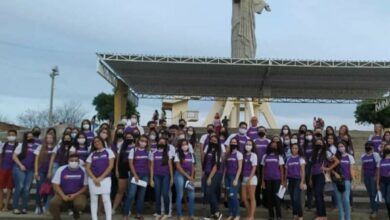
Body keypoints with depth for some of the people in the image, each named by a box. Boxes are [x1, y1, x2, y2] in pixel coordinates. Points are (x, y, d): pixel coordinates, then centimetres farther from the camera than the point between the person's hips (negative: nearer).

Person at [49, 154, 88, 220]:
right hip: (62, 194, 1)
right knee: (53, 203, -28)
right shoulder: (61, 170, -10)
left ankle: (76, 211, 10)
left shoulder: (83, 171, -11)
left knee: (80, 204, -31)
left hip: (78, 194, 0)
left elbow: (85, 186, -4)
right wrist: (63, 196, -18)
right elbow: (55, 185, -6)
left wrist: (75, 195, -15)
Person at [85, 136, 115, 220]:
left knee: (106, 199, -9)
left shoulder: (108, 151, 4)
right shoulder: (92, 154, 12)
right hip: (93, 179, 3)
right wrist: (94, 179, -9)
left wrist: (101, 178, -10)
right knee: (93, 200, 5)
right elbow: (87, 168, 6)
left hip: (105, 178, -3)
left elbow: (110, 166, -4)